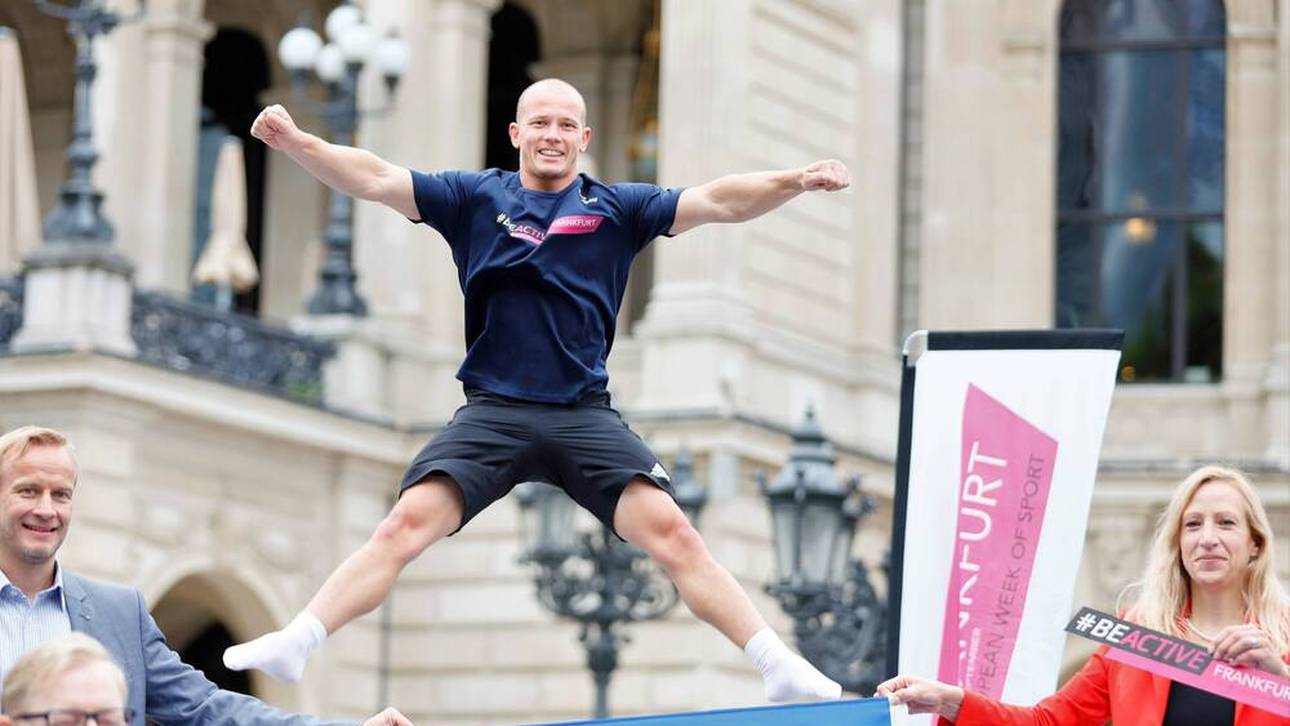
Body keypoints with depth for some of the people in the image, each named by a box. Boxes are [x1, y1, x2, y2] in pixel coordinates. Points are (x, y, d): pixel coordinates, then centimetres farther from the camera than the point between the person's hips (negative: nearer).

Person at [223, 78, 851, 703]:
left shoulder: (617, 207, 9)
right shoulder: (475, 198, 8)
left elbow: (716, 201, -1)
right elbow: (375, 180, 0)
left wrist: (796, 181, -17)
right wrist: (294, 142, -14)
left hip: (586, 417, 0)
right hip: (492, 413, 0)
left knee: (672, 534, -13)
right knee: (406, 524, -15)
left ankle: (779, 668, -8)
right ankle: (294, 644, -10)